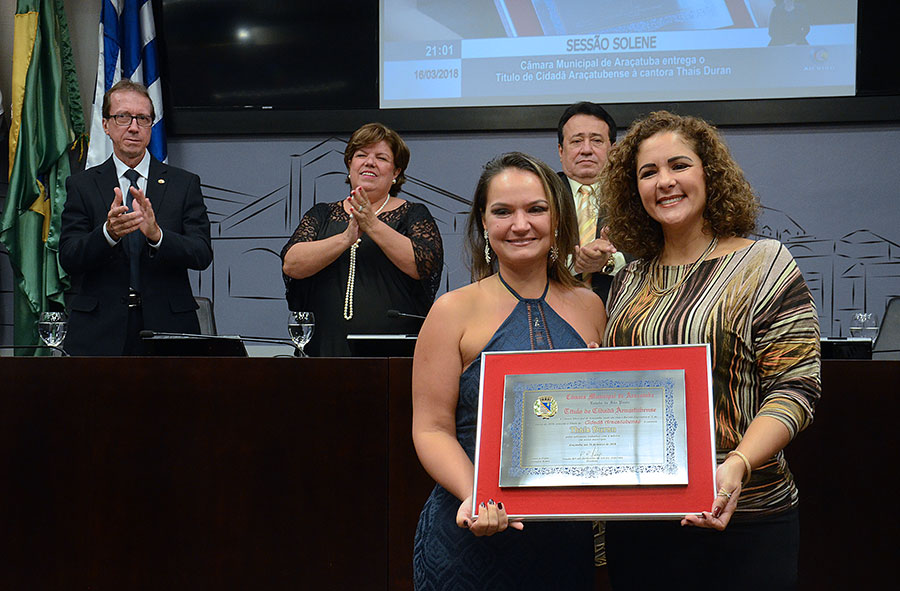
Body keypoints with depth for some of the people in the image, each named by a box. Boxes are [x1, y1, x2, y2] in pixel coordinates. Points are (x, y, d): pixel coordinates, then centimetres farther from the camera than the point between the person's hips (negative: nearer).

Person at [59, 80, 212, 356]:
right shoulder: (81, 185, 8)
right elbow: (68, 258, -3)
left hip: (167, 328, 0)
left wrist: (156, 233, -21)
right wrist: (108, 232, -22)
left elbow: (202, 255, -3)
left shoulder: (185, 183, 7)